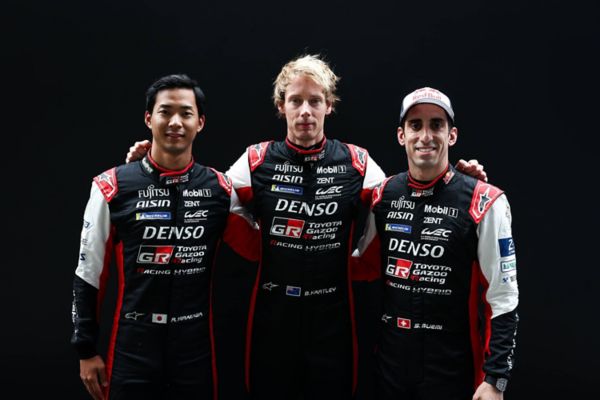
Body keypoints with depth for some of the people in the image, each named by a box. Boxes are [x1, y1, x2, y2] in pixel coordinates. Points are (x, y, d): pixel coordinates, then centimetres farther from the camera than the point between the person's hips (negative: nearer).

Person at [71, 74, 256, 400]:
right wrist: (86, 350, 1)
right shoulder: (112, 187, -5)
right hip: (132, 349, -1)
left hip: (196, 349, 2)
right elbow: (88, 274, 0)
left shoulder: (220, 188, 0)